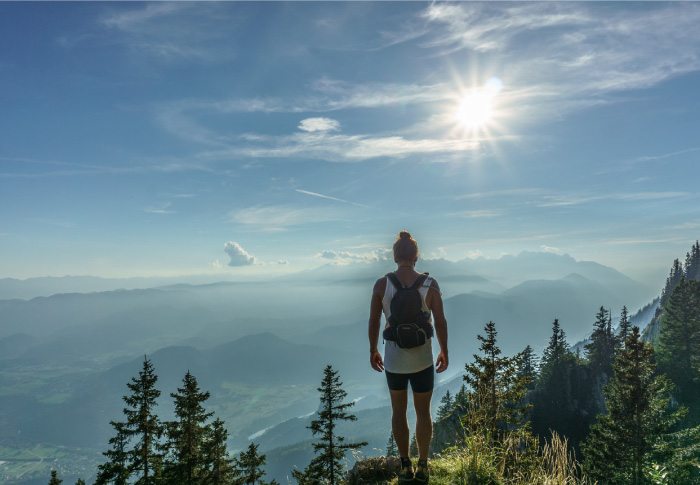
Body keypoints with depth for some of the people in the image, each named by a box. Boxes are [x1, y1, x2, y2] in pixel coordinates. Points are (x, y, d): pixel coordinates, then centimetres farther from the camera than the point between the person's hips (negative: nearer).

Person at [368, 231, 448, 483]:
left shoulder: (381, 284, -10)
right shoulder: (430, 284, -11)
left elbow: (373, 322, -5)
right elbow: (440, 323, -8)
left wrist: (373, 350, 9)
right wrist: (445, 352, 7)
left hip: (393, 359, 0)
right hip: (422, 359, 0)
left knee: (398, 411, 20)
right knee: (423, 412, 19)